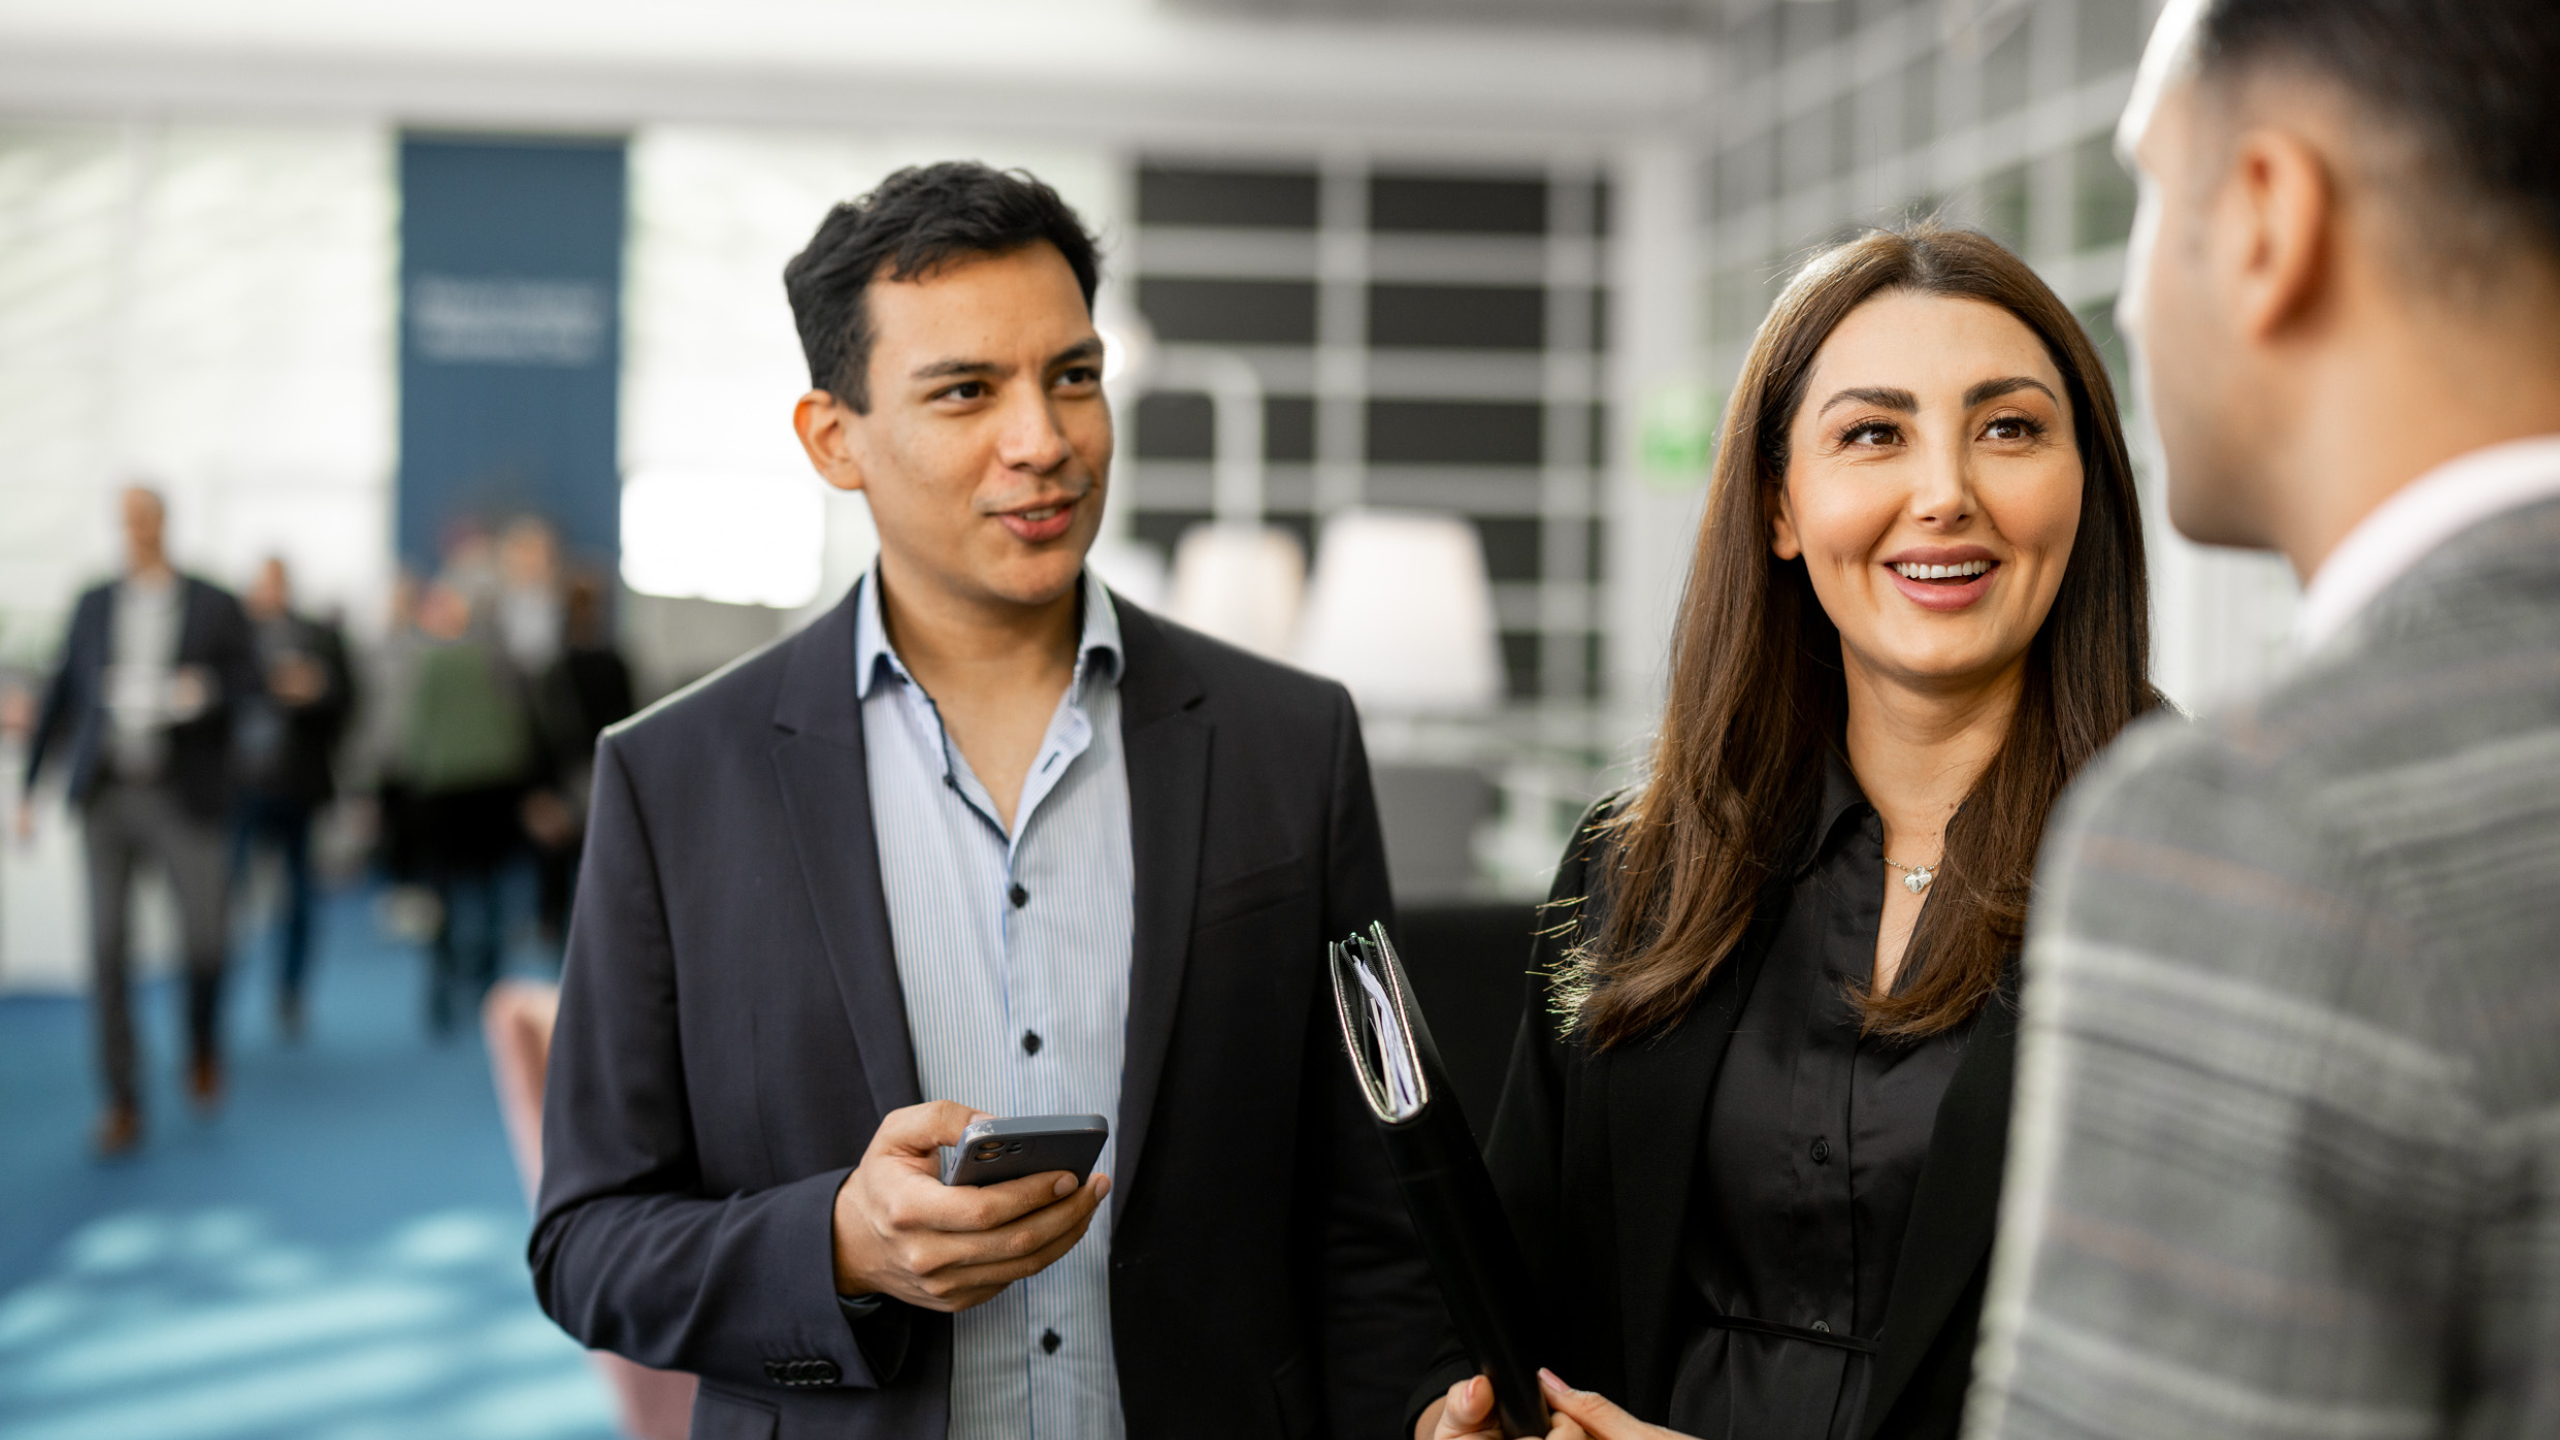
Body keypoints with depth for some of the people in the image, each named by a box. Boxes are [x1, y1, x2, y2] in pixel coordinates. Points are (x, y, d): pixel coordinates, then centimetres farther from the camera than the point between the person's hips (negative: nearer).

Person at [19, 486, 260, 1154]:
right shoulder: (93, 604, 11)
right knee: (108, 948, -3)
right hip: (106, 794, 2)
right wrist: (30, 786, 11)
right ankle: (123, 1103, 4)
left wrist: (207, 691, -18)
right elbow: (60, 694, 13)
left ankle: (203, 1043, 28)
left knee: (206, 937, -5)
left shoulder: (215, 607, 4)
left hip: (181, 798, -2)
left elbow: (252, 685, 4)